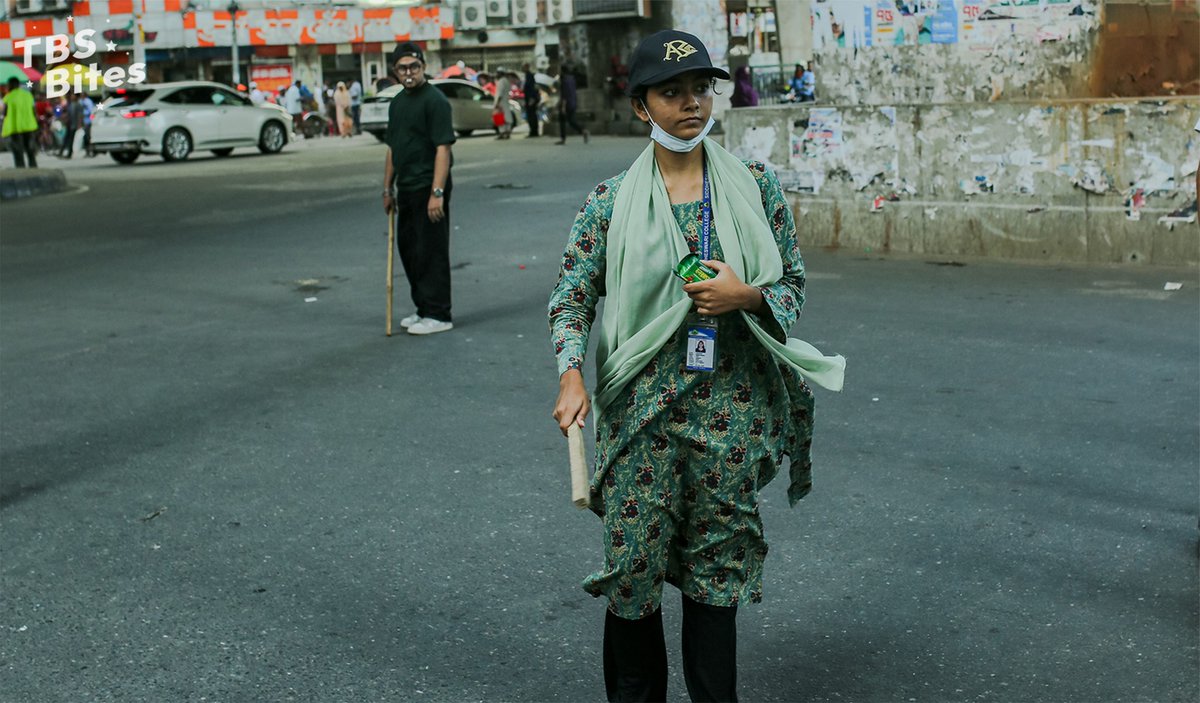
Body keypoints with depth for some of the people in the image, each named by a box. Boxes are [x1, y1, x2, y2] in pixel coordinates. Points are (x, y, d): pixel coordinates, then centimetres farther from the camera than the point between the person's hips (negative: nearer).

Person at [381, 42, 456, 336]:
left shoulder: (435, 100, -12)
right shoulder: (397, 103, 14)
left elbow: (443, 148, -18)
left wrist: (437, 193, -23)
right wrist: (388, 189, 18)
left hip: (428, 188, -9)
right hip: (406, 189, 9)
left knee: (431, 251, -4)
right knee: (408, 248, 14)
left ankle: (438, 315, 3)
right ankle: (423, 308, 25)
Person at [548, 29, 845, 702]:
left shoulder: (756, 186, 2)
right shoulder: (612, 202, -1)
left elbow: (794, 283, 7)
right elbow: (571, 294, 0)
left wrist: (748, 297, -14)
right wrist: (571, 374, -16)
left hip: (732, 406, 1)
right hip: (642, 409, -1)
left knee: (718, 567, 11)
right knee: (633, 562, 4)